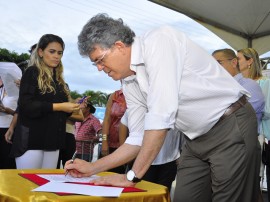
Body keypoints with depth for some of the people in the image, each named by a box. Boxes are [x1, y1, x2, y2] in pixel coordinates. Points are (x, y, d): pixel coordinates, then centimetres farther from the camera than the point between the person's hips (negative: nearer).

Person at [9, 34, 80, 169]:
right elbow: (26, 105, -16)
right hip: (31, 139, -6)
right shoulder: (32, 73, -3)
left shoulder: (58, 79, 16)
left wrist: (70, 109, 3)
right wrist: (58, 106, -17)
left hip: (52, 140, 6)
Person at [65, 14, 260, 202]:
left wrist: (132, 176, -19)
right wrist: (92, 167, 7)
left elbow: (161, 115, -27)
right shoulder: (129, 82, 4)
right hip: (197, 139, 7)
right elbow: (139, 139, 10)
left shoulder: (158, 40, -20)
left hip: (231, 127, -7)